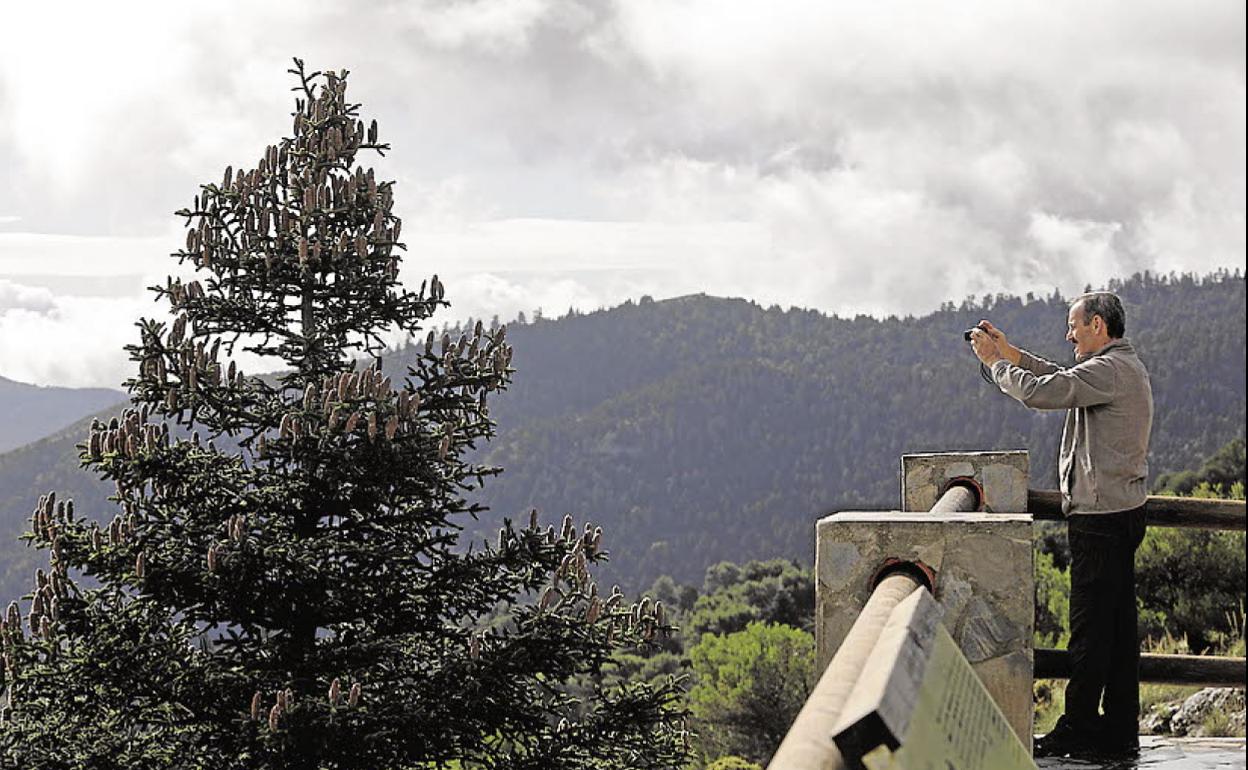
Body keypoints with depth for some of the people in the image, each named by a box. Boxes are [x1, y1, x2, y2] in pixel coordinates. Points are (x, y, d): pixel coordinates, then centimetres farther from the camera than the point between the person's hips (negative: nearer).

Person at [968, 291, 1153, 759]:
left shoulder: (1111, 370, -16)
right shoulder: (1123, 367, 17)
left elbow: (1039, 392, -21)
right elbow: (1063, 381, 29)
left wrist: (994, 361, -5)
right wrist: (1009, 352, 21)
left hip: (1101, 516, -10)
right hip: (1122, 513, 10)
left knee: (1090, 627, -6)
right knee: (1118, 624, 11)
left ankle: (1077, 732, -2)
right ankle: (1120, 731, 14)